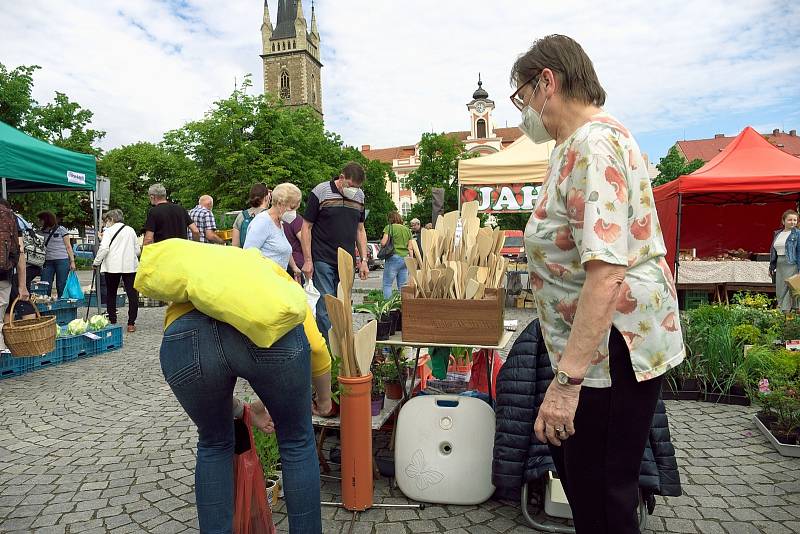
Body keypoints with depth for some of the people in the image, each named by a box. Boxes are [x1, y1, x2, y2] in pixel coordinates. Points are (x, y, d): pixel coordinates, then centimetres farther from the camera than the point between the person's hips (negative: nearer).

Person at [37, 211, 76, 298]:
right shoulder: (44, 232, 15)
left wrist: (72, 261, -6)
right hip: (48, 262, 5)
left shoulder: (61, 230, 1)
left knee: (61, 287, -2)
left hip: (62, 261, -5)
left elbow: (68, 247, 0)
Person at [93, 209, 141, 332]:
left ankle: (112, 322, 13)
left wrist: (96, 262, -2)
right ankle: (131, 323, -3)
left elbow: (104, 248, -12)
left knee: (111, 294, 12)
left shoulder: (109, 231, 1)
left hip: (113, 267, -2)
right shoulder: (131, 230, 13)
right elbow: (138, 251, 12)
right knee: (132, 294, 1)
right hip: (130, 266, 2)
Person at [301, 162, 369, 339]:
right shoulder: (320, 193, -6)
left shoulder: (359, 196, 10)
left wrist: (363, 260, 10)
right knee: (325, 308, -6)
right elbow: (306, 227, -3)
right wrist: (308, 261, -8)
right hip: (323, 260, -5)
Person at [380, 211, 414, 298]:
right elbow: (410, 248, 12)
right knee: (403, 286, 8)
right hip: (405, 259, 5)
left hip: (394, 257, -5)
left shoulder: (389, 227, -2)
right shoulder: (407, 230, 14)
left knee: (387, 284, 0)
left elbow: (383, 243, -11)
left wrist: (381, 240, 11)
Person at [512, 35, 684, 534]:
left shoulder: (593, 143, -21)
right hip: (599, 344, 11)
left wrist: (567, 379, -30)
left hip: (613, 348, -11)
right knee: (569, 454, 24)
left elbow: (606, 272, -31)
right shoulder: (587, 141, 14)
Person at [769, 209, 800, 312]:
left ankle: (786, 312, -3)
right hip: (779, 264, 6)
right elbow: (773, 251, 18)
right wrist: (771, 267, 17)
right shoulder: (777, 233, 13)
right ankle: (780, 310, 15)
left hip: (791, 265, -6)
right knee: (779, 291, 8)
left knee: (789, 289, -5)